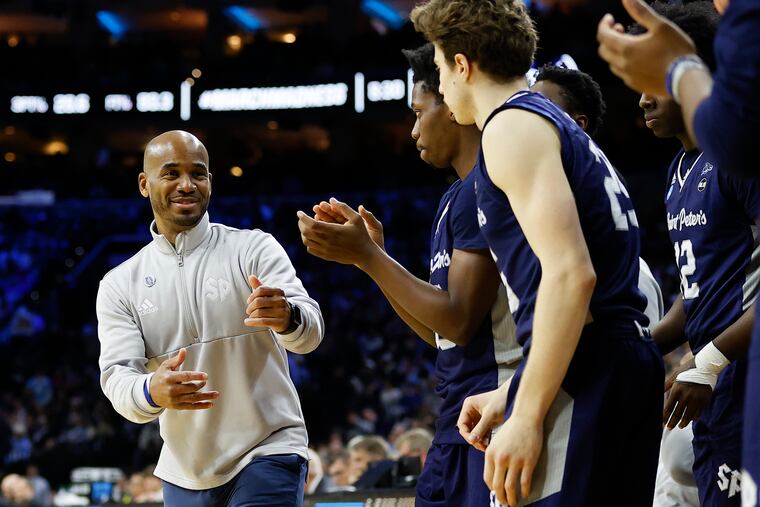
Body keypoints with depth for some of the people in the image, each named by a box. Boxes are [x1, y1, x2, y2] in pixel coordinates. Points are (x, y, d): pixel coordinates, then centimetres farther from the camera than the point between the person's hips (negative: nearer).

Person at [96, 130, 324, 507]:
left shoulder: (254, 249, -6)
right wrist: (152, 392, -32)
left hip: (268, 453, -3)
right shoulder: (119, 285, 2)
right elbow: (116, 378, -9)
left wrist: (287, 317, -42)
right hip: (184, 473, 3)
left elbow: (309, 332, -18)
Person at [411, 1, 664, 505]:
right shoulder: (562, 128, 26)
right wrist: (509, 396, 29)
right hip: (629, 364, 10)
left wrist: (527, 415, -20)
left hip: (581, 370, -10)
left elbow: (570, 273, -18)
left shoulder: (512, 125, -5)